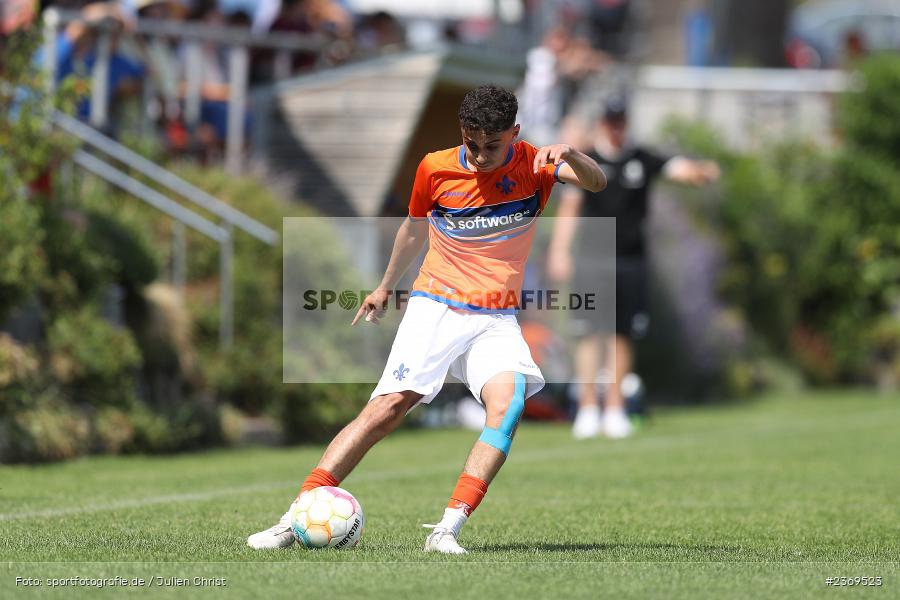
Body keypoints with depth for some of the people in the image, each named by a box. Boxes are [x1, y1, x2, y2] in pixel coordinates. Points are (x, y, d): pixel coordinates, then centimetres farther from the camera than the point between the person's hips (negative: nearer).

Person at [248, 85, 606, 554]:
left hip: (496, 319, 0)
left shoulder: (533, 165, -3)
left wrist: (569, 155, -40)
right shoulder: (436, 168, -1)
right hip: (434, 307, 0)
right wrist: (385, 286, 31)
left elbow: (596, 182, -18)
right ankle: (293, 519, -13)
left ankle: (447, 530, -30)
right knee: (387, 408, -15)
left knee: (508, 401, -28)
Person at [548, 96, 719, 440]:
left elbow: (678, 169, -3)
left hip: (632, 257, 3)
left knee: (622, 335, 5)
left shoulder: (641, 160, 9)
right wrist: (559, 251, -10)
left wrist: (702, 172, -26)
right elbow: (569, 208, -1)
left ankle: (614, 409, 14)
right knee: (590, 332, -9)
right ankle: (588, 409, -6)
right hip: (593, 255, -3)